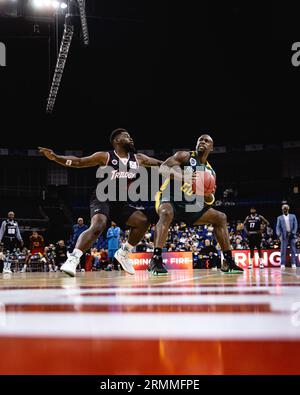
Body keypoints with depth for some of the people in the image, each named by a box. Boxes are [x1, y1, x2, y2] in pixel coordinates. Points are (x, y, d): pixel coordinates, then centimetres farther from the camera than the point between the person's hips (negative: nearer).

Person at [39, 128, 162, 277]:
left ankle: (123, 253, 11)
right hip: (102, 199, -6)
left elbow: (160, 164, 12)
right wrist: (55, 157, -21)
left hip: (121, 202, 6)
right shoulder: (105, 157, -9)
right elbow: (78, 162, -10)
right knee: (98, 226, -31)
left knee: (143, 221, -4)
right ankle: (72, 259, -36)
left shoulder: (138, 159, 4)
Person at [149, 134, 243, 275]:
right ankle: (156, 260, -44)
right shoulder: (185, 156, -7)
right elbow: (162, 168, -20)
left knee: (220, 217, 4)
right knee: (166, 213, -41)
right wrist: (183, 177, -37)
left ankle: (228, 262, 5)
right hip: (169, 198, -7)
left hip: (190, 205, 7)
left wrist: (208, 195, -14)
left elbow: (209, 201, 12)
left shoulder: (210, 172, 9)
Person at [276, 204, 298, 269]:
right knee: (283, 250, -5)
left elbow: (295, 225, 6)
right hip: (284, 236, -1)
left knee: (293, 250, 1)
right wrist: (279, 234, -14)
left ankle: (293, 264, 5)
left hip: (292, 235, 1)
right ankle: (282, 264, -3)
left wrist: (293, 233, -7)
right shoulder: (280, 218, 11)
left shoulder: (293, 216, 13)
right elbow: (278, 227, 3)